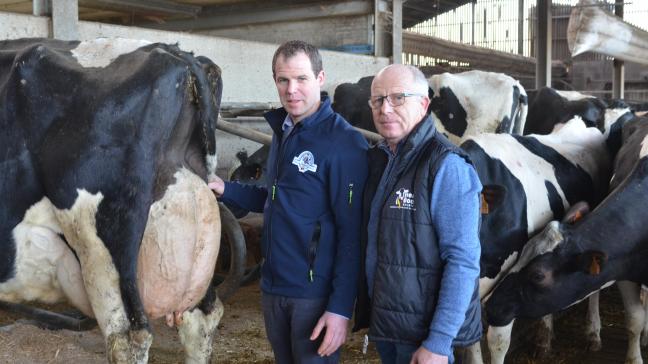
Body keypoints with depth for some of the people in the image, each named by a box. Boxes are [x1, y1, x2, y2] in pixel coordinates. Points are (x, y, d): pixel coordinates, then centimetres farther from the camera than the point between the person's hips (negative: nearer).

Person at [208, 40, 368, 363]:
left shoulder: (344, 142, -15)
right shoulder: (282, 131, 9)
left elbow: (351, 231, -17)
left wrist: (340, 308, -19)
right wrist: (225, 190, 7)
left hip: (316, 292, -7)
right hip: (273, 287, 7)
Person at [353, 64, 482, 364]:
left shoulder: (446, 166, -17)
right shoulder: (378, 159, 5)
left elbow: (463, 260, -19)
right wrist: (367, 312, 10)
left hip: (424, 334, -7)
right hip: (381, 322, 7)